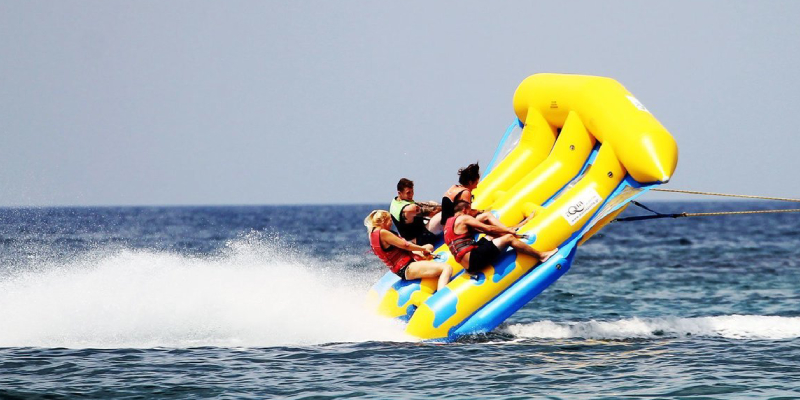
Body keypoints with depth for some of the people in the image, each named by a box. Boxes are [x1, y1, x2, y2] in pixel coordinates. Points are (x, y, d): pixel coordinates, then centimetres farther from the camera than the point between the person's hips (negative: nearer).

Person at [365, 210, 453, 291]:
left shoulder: (373, 234, 13)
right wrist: (423, 249, 2)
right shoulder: (382, 233, -18)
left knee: (430, 247, 36)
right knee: (447, 268, -27)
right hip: (406, 269, -11)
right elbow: (404, 245, -14)